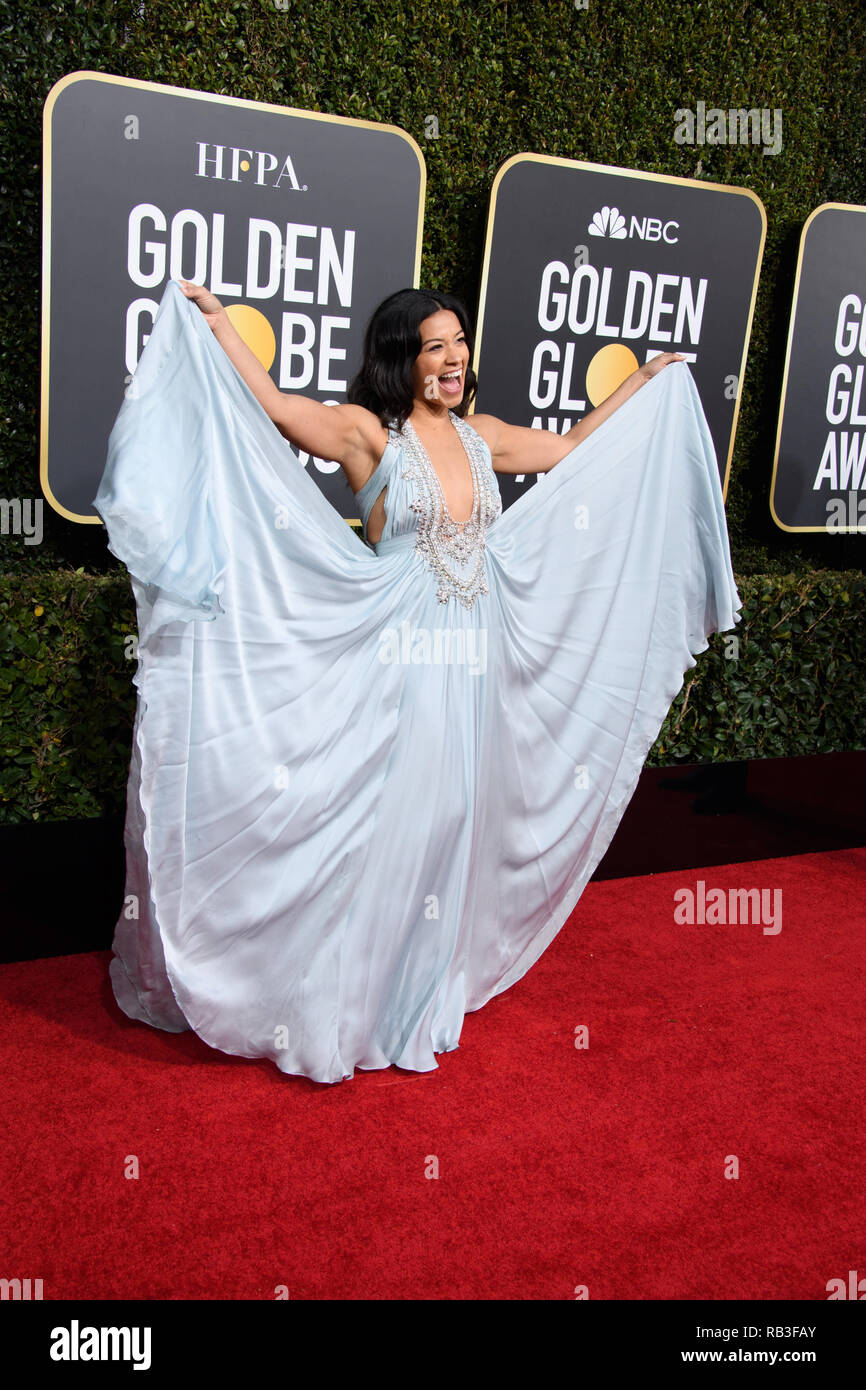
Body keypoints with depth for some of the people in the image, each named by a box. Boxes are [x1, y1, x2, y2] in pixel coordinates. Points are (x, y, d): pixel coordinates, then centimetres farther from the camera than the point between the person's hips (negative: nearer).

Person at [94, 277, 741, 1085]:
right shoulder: (369, 433, -6)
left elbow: (572, 450, 21)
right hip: (397, 662, -6)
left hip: (474, 664, 6)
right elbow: (273, 405, -15)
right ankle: (360, 1000, 18)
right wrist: (213, 322, -19)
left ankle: (429, 990, 33)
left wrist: (647, 382, 28)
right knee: (383, 822, 1)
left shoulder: (481, 437, 10)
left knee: (450, 821, 14)